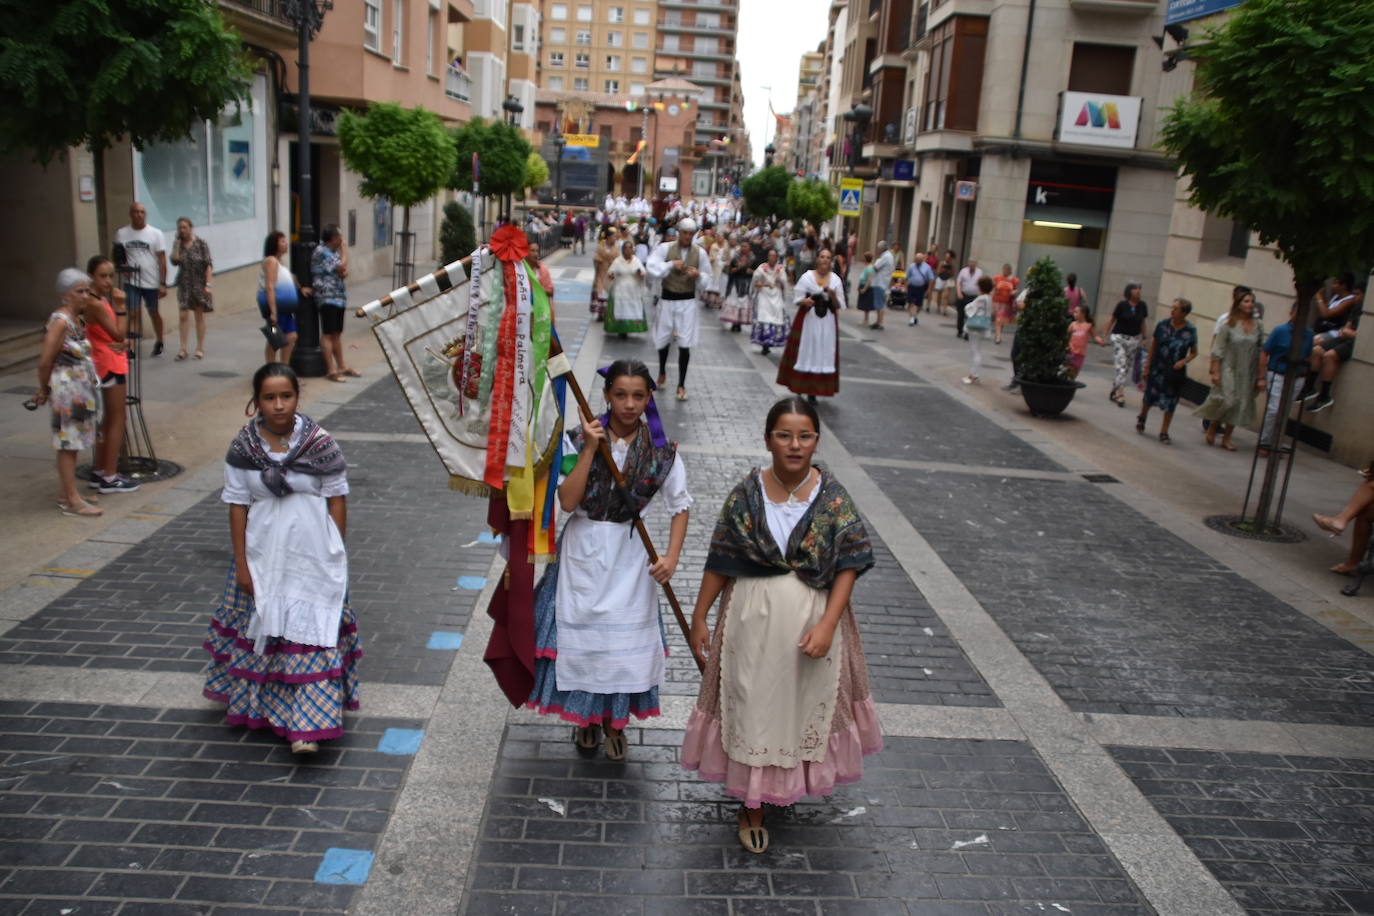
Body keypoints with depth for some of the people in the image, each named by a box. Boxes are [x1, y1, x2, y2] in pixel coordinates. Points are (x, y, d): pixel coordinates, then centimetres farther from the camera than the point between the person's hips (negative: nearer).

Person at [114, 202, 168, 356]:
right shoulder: (121, 233, 3)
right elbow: (118, 256, 13)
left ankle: (159, 342, 33)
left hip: (151, 282, -1)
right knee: (134, 314, -7)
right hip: (131, 281, 1)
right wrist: (122, 265, -11)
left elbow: (162, 260, -4)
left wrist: (163, 283, -9)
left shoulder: (155, 234, -3)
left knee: (153, 312, 14)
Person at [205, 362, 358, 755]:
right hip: (262, 556, 2)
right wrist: (241, 562, -1)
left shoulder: (320, 443, -8)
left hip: (311, 556, -2)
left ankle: (307, 724, -1)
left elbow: (337, 499, -1)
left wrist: (335, 553, -2)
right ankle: (257, 703, 39)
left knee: (310, 632, -4)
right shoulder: (243, 447, -4)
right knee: (260, 629, 15)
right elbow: (238, 505, 0)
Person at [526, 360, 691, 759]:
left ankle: (616, 723, 31)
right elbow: (568, 501, -15)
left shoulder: (660, 450, -5)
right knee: (582, 632, 9)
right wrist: (590, 450, -22)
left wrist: (671, 557, -12)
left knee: (625, 639, 7)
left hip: (629, 556, 1)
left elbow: (679, 506, 0)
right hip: (583, 551, 0)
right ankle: (585, 718, 34)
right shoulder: (580, 439, -7)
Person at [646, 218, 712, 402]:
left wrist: (699, 275, -13)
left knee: (685, 344, -4)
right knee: (663, 339, 14)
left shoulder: (700, 253, 0)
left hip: (687, 301, 0)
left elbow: (706, 281, 8)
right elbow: (651, 267, -16)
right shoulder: (665, 248, -5)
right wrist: (671, 264, -24)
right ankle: (662, 373, 42)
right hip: (667, 299, 0)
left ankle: (681, 385, 7)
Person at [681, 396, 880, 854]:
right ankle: (751, 803, 27)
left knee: (805, 703, 16)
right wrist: (699, 619, 1)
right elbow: (719, 562, -2)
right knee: (752, 708, 9)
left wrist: (827, 624, -16)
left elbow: (849, 564, -8)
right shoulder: (746, 494, -9)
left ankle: (796, 778, 44)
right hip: (754, 617, 0)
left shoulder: (833, 497, -9)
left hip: (812, 619, 1)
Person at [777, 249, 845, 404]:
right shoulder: (807, 277, 0)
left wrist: (833, 296, -15)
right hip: (808, 320, -2)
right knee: (804, 352, -1)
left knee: (823, 354, 1)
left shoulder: (836, 280, 5)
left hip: (827, 323, 2)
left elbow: (840, 305, 5)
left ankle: (813, 392, 7)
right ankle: (799, 387, 11)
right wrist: (805, 301, -23)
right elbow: (796, 299, -1)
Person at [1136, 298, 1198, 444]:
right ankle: (1141, 418, 39)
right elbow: (1153, 346, 2)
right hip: (1158, 368, 0)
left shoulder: (1190, 330, -8)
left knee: (1170, 402, 5)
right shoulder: (1163, 325, -7)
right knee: (1150, 395, 9)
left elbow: (1194, 352, 3)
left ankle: (1164, 432, 17)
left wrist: (1184, 361, -16)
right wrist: (1147, 367, 3)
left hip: (1175, 371, 0)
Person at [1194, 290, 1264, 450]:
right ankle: (1212, 429, 15)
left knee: (1240, 405, 6)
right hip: (1229, 369, -3)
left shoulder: (1259, 325, 2)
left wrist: (1261, 376, 1)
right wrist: (1215, 371, -11)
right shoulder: (1229, 324, -5)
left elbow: (1263, 352, 3)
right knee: (1227, 401, -11)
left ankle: (1226, 438, 17)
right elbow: (1218, 349, -5)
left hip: (1248, 373, 3)